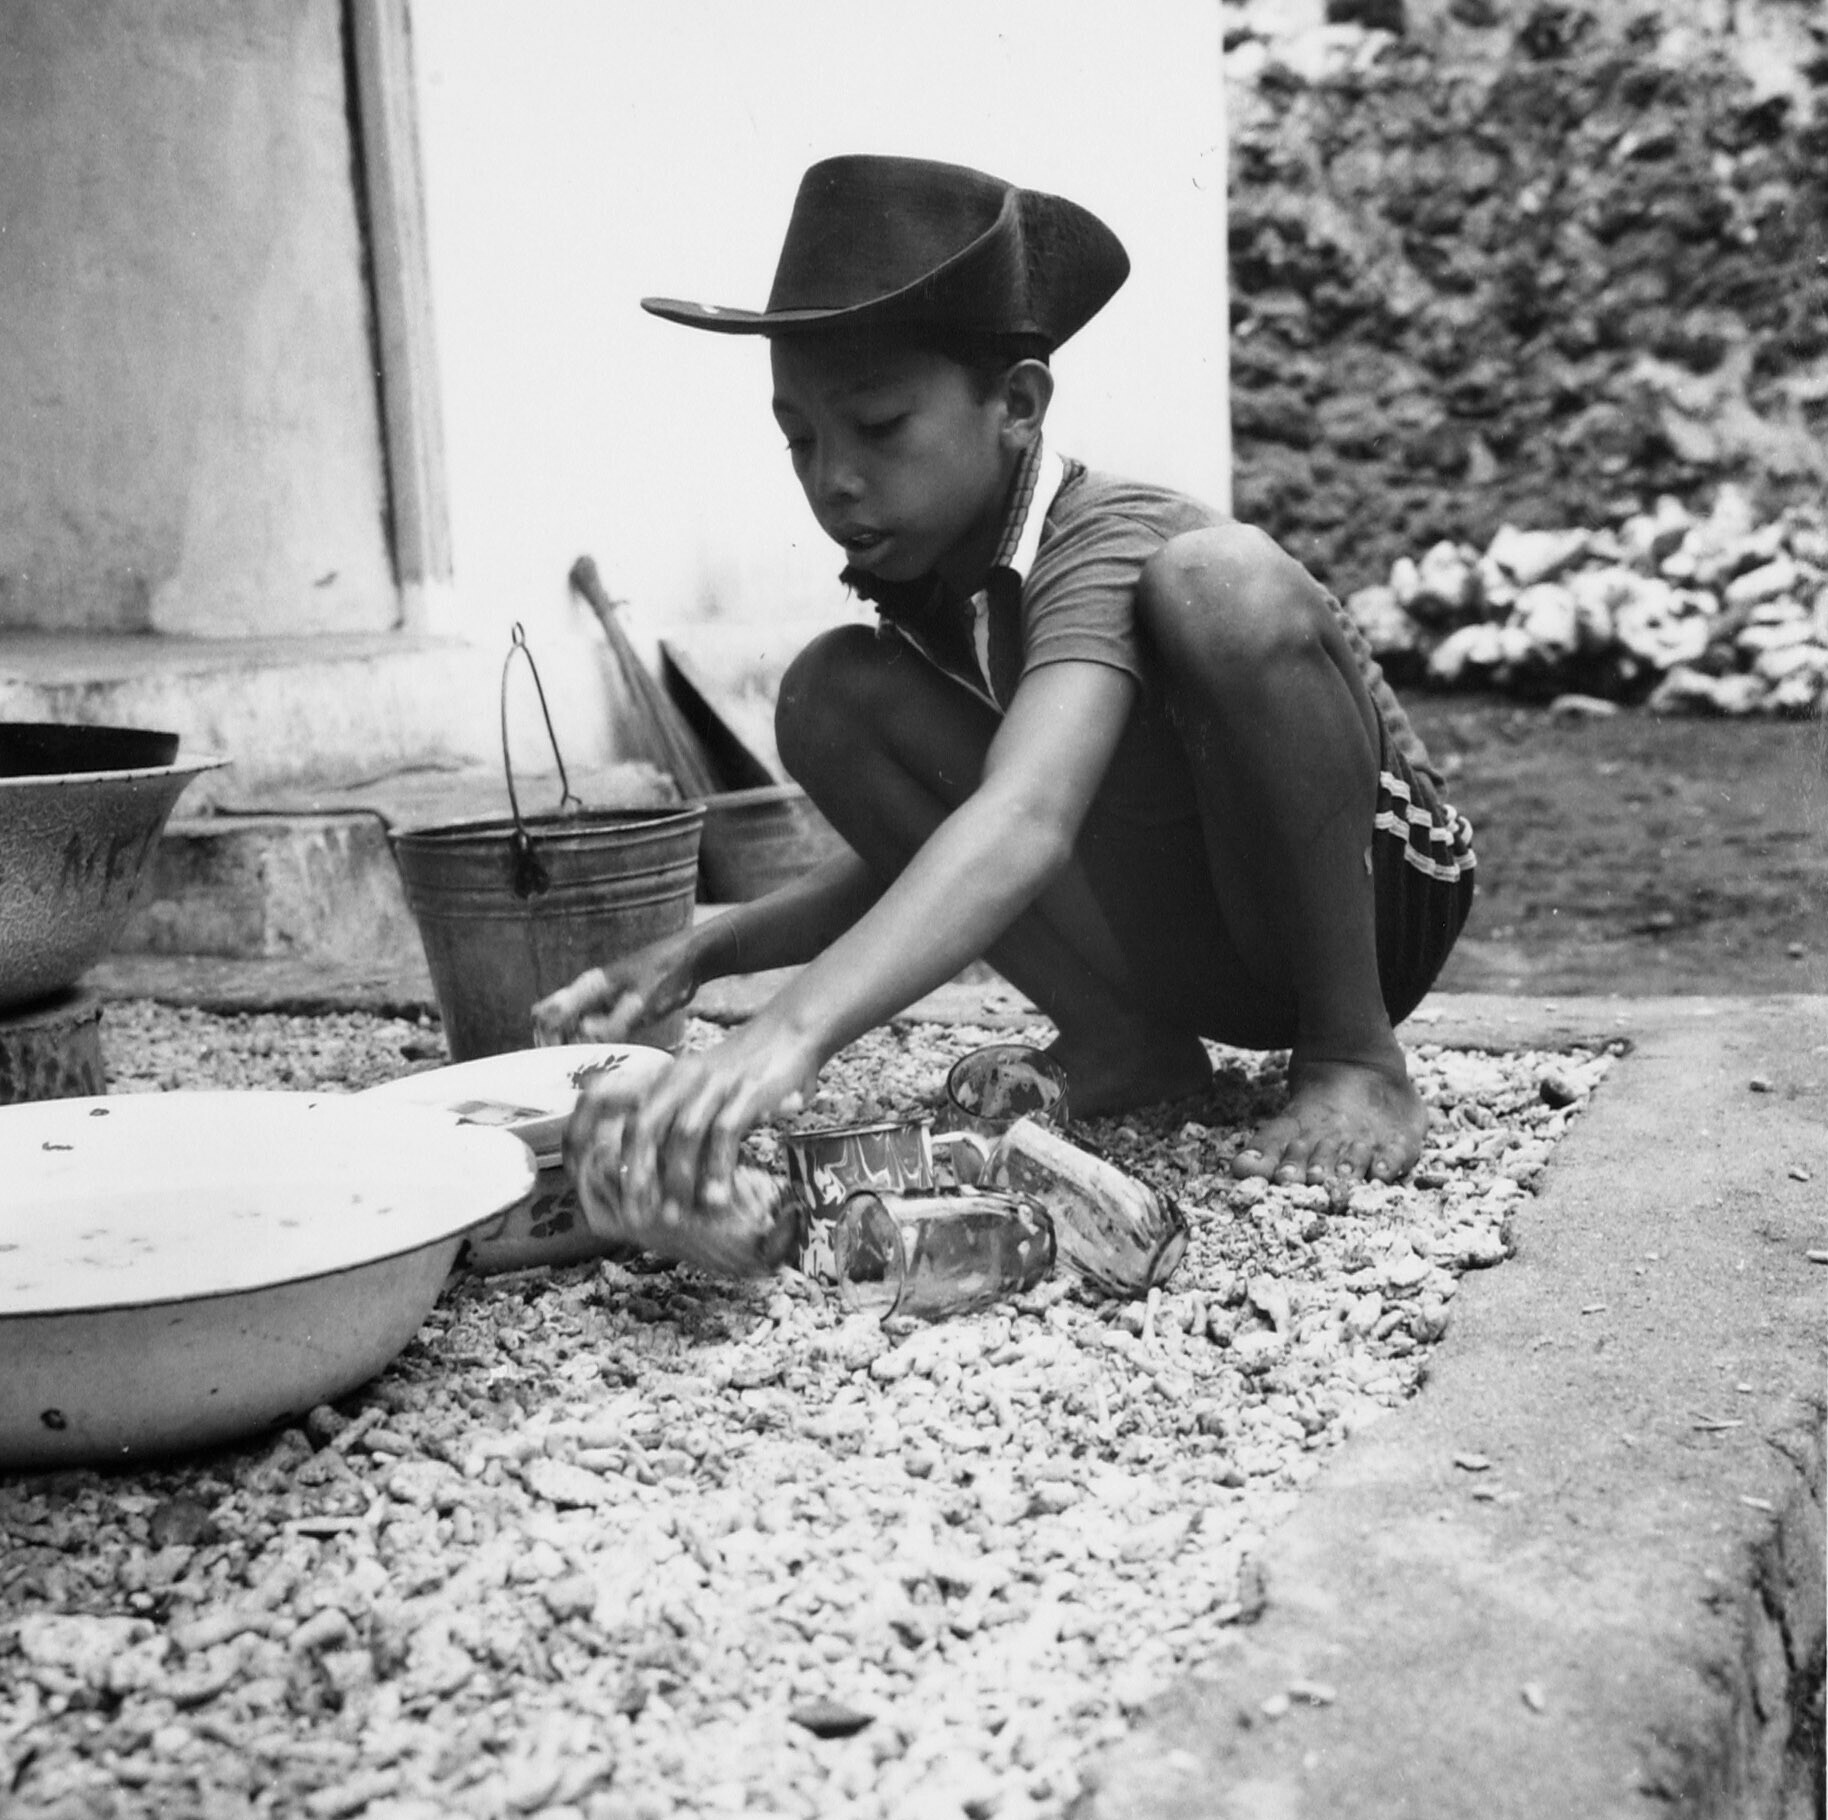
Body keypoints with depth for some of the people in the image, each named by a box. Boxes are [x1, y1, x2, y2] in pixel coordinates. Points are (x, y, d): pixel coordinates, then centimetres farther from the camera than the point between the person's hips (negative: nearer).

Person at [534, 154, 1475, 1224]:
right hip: (1183, 950, 6)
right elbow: (915, 860, 9)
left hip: (1373, 901, -6)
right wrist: (699, 955, -6)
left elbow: (1024, 827, -45)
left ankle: (1356, 1057, -18)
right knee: (831, 695, -11)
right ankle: (1124, 1050, -3)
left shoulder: (1103, 545, -26)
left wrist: (796, 1029, -57)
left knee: (1220, 581, -35)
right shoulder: (924, 579, -2)